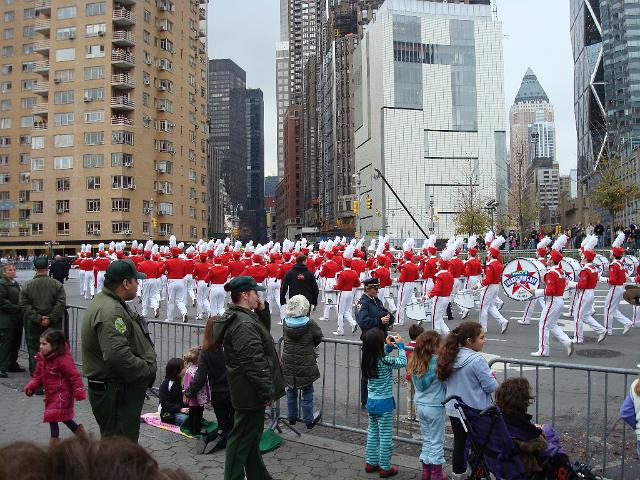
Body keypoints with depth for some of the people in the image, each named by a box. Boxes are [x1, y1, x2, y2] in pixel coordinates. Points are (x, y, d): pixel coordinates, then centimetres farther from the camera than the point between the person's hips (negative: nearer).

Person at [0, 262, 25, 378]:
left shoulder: (16, 284, 19)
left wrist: (21, 308, 10)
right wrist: (16, 308, -19)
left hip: (17, 320, 9)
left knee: (16, 343, 14)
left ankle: (12, 365, 26)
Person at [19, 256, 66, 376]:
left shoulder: (28, 286, -4)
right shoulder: (57, 284, -7)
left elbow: (24, 305, -7)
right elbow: (61, 304, -12)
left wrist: (38, 318, -7)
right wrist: (50, 318, -9)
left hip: (33, 325, 0)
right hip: (53, 325, 0)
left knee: (34, 348, 11)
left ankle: (35, 373, 15)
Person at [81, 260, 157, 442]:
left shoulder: (105, 300, 12)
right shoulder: (110, 311, -24)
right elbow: (117, 354, -33)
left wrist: (147, 367, 11)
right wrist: (148, 369, -20)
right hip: (116, 393, -11)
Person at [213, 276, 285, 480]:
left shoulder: (239, 317, 9)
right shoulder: (244, 324, -25)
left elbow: (264, 331, 21)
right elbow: (254, 363, -27)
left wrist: (262, 310, 6)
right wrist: (267, 392, -20)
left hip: (247, 391, 11)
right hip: (251, 392, -11)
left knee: (251, 435, 22)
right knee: (242, 437, 1)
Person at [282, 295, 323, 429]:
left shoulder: (286, 323, -6)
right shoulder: (310, 324, -17)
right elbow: (319, 337, -3)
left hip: (288, 364, 4)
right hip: (305, 364, -4)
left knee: (291, 391, 19)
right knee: (307, 392, 10)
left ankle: (292, 418, 30)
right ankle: (308, 420, 19)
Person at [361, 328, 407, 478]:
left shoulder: (368, 359, -4)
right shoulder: (385, 361, -23)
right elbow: (403, 362, -9)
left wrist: (389, 346, 5)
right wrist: (400, 345, 1)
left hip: (371, 401, 7)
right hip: (384, 403, -6)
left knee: (372, 432, 19)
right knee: (385, 436, 6)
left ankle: (371, 462, 29)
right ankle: (385, 467, 16)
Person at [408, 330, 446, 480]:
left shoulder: (415, 361, -1)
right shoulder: (437, 361, -20)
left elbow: (415, 383, 7)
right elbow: (446, 384, -13)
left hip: (420, 405, 6)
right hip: (435, 406, -6)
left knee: (426, 440, 19)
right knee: (437, 442, 9)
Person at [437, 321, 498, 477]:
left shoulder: (451, 357, -2)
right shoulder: (477, 360, -23)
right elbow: (491, 387, -18)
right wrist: (492, 376, 4)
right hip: (476, 412, -6)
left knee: (459, 442, 19)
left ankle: (458, 472, 32)